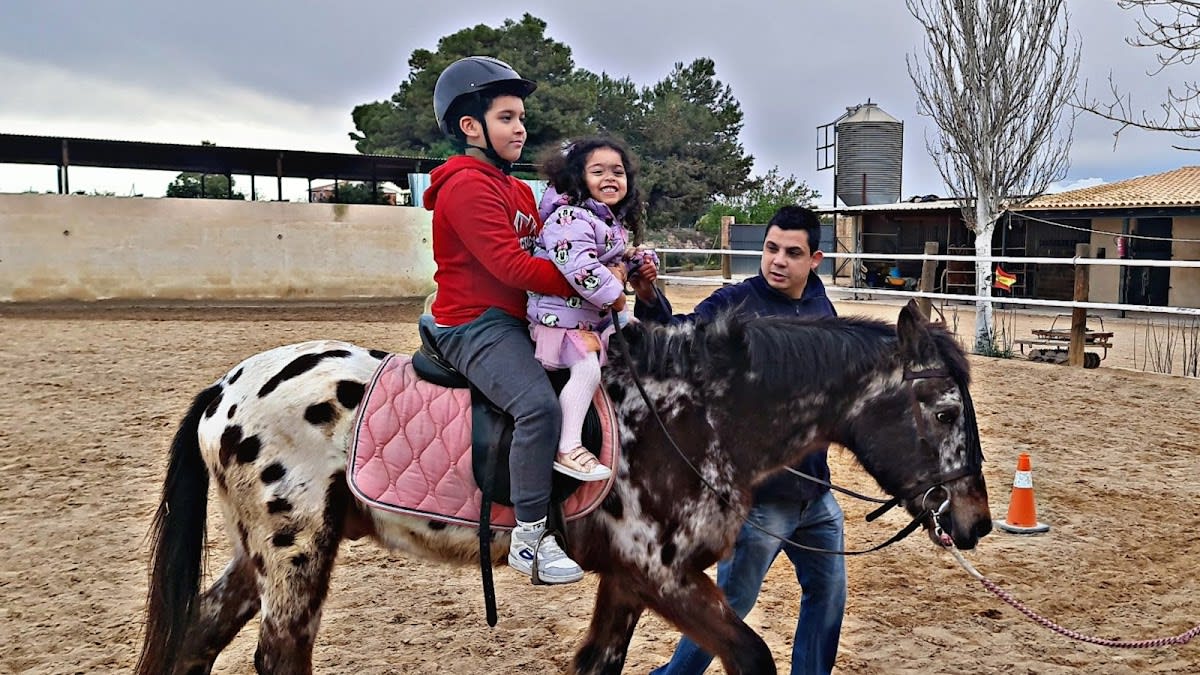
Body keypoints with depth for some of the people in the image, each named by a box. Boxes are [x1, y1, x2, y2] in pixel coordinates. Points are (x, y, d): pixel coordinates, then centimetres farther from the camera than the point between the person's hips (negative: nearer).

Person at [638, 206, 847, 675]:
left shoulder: (822, 309, 6)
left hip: (816, 491, 7)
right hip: (758, 493, -6)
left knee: (828, 594, 19)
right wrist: (649, 299, -49)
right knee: (730, 605, 4)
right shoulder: (735, 303, -13)